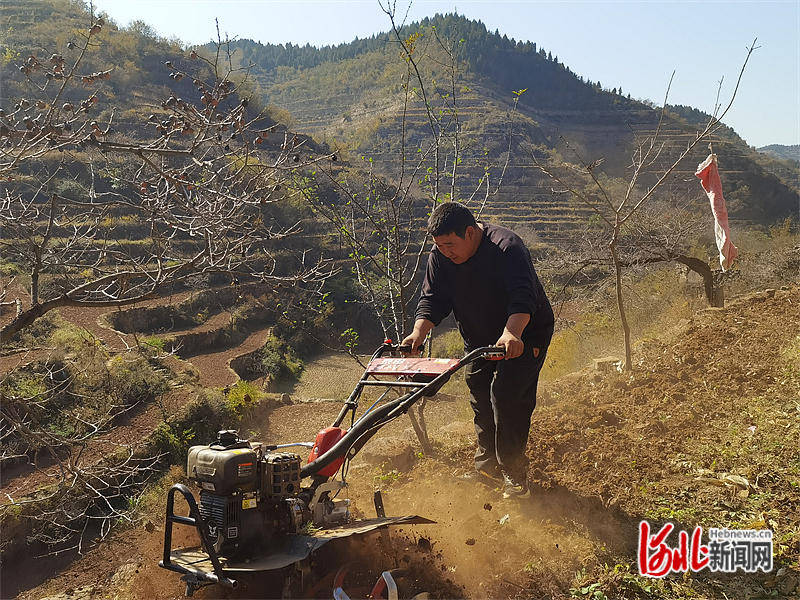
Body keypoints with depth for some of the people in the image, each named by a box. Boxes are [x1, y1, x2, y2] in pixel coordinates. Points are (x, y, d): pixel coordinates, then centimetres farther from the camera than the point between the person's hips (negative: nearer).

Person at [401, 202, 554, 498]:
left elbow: (522, 296, -42)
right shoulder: (440, 256, -10)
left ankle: (514, 476, -4)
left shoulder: (506, 247, -30)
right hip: (480, 338, 7)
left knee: (506, 394, -15)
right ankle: (487, 463, 27)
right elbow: (433, 298, -11)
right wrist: (419, 332, -29)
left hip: (524, 333, -7)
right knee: (479, 392, 10)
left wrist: (511, 332, -59)